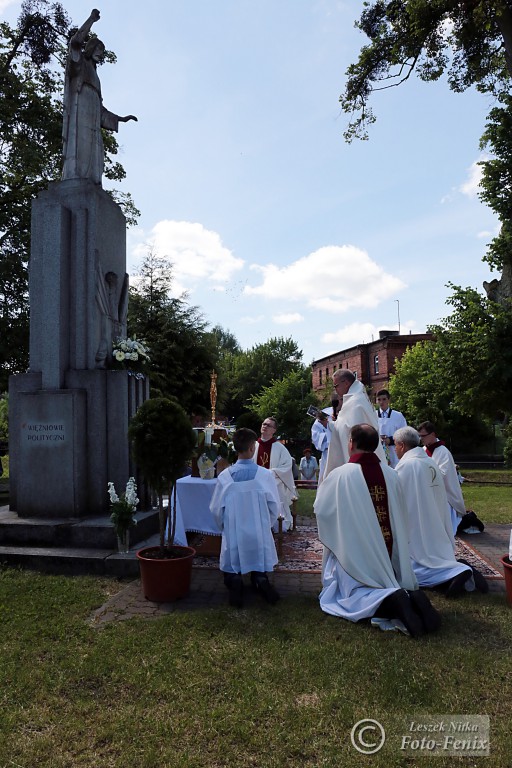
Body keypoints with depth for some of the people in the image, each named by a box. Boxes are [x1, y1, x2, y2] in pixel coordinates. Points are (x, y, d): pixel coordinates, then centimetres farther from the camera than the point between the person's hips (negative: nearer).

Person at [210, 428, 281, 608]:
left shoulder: (225, 476, -11)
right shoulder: (265, 475, -13)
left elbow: (216, 509, -3)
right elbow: (275, 508, -4)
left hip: (233, 535, 0)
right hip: (259, 536, 0)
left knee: (232, 571, 18)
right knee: (259, 569, 20)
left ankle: (234, 581, -12)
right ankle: (260, 579, -10)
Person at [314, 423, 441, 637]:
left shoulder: (339, 475, -15)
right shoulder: (391, 474, -2)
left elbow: (320, 508, 0)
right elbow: (400, 516, 10)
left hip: (355, 552, -5)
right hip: (388, 553, 5)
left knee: (353, 595, 4)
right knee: (391, 587, 23)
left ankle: (392, 603, -27)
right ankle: (411, 597, -11)